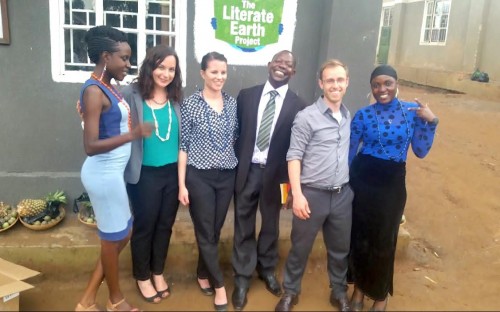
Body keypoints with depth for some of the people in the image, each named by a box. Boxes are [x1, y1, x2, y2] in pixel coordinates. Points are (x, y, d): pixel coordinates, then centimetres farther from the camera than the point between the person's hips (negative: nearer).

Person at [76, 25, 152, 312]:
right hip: (104, 173, -9)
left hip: (113, 172, 9)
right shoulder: (94, 91, -18)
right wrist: (132, 134, -31)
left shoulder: (108, 88, 9)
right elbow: (91, 146, -25)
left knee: (122, 234, 18)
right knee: (114, 237, 9)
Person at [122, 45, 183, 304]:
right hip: (145, 174, -4)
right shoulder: (131, 95, -10)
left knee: (165, 224, 16)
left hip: (173, 172, 4)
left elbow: (184, 136, 6)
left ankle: (158, 272, 37)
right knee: (144, 225, 11)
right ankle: (142, 277, 33)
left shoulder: (176, 98, 3)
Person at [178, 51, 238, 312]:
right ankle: (219, 284, 19)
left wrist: (239, 170, 7)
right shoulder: (190, 104, -7)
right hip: (199, 177, -4)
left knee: (215, 231, 14)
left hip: (227, 176, 4)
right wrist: (182, 184, -9)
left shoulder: (232, 103, 5)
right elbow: (183, 145, -7)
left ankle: (203, 274, 35)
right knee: (205, 233, 4)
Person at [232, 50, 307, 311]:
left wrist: (290, 180, -5)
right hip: (246, 170, 1)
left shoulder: (297, 105, -4)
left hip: (274, 173, 0)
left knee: (270, 224, 17)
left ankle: (267, 269, 41)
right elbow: (235, 132, 3)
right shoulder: (246, 95, 0)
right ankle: (242, 277, 27)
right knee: (243, 226, 10)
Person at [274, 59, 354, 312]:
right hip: (312, 194, -4)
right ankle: (290, 291, 32)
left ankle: (339, 292, 39)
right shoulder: (306, 117, -10)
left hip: (343, 194, 5)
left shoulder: (349, 117, 7)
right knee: (300, 247, 11)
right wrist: (297, 194, -17)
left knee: (340, 249, 17)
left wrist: (353, 186, 10)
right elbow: (293, 157, -11)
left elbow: (350, 154, 14)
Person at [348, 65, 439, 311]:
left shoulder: (413, 111, -2)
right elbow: (348, 151, 0)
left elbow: (420, 152, 0)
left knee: (385, 240, 13)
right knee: (359, 236, 12)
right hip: (362, 180, 0)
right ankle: (359, 288, 35)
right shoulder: (363, 115, -6)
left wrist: (430, 122, -12)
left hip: (393, 183, 1)